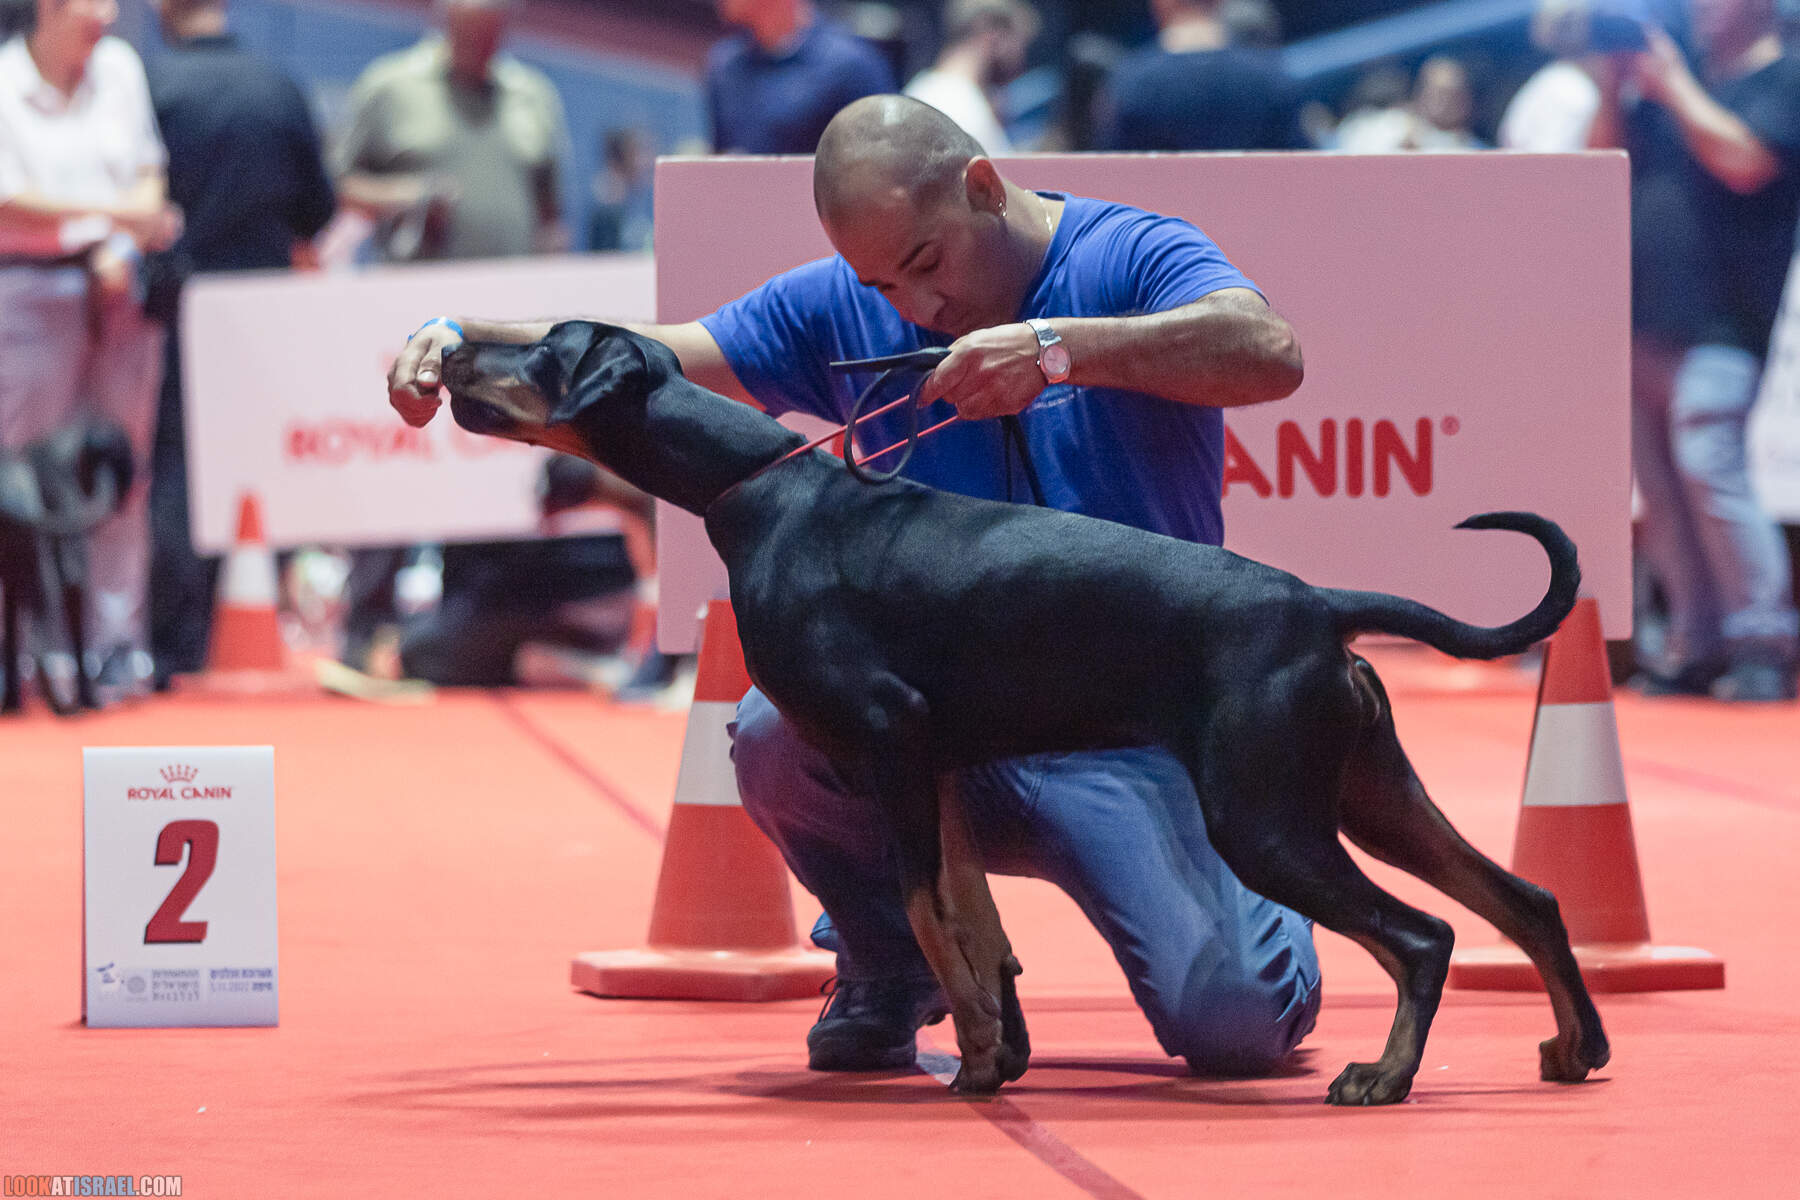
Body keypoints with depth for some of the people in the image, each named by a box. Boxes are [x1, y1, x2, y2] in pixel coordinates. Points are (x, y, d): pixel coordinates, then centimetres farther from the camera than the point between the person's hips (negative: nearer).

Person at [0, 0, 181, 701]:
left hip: (118, 285, 4)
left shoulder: (120, 68, 10)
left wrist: (121, 249, -4)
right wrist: (114, 212, -16)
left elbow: (149, 176, 14)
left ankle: (117, 642, 6)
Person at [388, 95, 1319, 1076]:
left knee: (1237, 1020, -23)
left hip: (1136, 742, -4)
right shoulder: (845, 311, 6)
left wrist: (1059, 346, -36)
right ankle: (888, 969, 4)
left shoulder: (1133, 259, -7)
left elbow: (1268, 353, -27)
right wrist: (462, 341, -10)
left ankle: (1246, 879, 17)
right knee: (777, 734, -28)